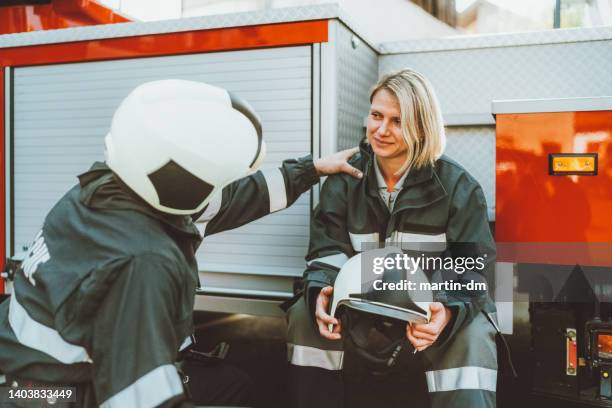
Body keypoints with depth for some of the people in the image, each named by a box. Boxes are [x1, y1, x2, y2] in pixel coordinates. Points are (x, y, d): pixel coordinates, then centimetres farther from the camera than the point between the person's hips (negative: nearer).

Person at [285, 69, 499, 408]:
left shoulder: (458, 186, -7)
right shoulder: (343, 181, 0)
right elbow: (327, 253, -7)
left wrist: (448, 311, -35)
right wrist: (320, 292, -32)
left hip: (432, 309, -2)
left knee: (472, 335, -34)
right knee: (304, 313, -22)